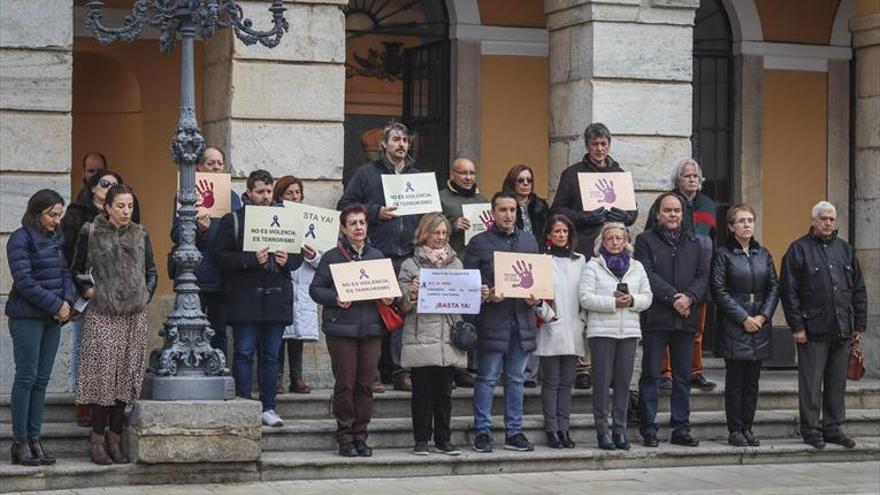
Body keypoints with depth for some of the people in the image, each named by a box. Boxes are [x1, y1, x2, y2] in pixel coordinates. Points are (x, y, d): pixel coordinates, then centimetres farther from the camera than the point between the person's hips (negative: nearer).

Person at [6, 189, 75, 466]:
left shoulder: (55, 239, 13)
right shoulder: (21, 239, -9)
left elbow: (65, 273, 13)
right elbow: (24, 281, -15)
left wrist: (67, 301, -6)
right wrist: (56, 305, -14)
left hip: (53, 318, 7)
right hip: (27, 318, -7)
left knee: (42, 379, 6)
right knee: (26, 377, -5)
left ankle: (34, 439, 10)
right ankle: (20, 443, -1)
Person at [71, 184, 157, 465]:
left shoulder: (140, 235, 12)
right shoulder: (91, 233, 2)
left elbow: (151, 271, 20)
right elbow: (77, 270, 8)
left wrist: (147, 294, 6)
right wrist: (87, 291, -7)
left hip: (134, 315, 4)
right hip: (101, 315, -4)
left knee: (126, 376, 2)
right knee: (102, 375, -8)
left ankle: (114, 440, 10)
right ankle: (98, 442, -2)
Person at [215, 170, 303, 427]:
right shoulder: (232, 220, 2)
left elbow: (298, 255, 15)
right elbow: (222, 256, -7)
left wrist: (288, 260, -8)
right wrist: (252, 259, -18)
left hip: (276, 297, 4)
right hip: (244, 297, -3)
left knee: (271, 355, 6)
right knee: (244, 353, -4)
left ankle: (268, 408, 10)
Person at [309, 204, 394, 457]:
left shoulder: (377, 256, 14)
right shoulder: (332, 257, 2)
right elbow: (315, 289, 0)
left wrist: (388, 299, 1)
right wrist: (335, 299, -17)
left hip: (371, 328, 4)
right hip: (341, 329, -4)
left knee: (366, 383, 4)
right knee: (345, 383, -3)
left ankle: (360, 434, 12)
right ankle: (345, 435, 6)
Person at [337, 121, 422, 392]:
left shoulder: (418, 176, 18)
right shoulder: (368, 172, 6)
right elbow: (345, 205, 2)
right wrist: (376, 212, -9)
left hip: (409, 255, 3)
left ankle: (401, 371, 5)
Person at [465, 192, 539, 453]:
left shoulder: (529, 240, 15)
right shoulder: (479, 243, 1)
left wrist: (535, 296, 0)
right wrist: (487, 295, -17)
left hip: (522, 320, 4)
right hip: (491, 321, -4)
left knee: (516, 379, 9)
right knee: (487, 378, -1)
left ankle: (514, 432, 14)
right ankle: (482, 432, 5)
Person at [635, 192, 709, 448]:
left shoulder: (694, 242, 16)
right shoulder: (645, 240, 3)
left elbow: (704, 276, 7)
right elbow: (647, 275, -8)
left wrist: (689, 297, -11)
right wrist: (673, 297, -16)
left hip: (686, 319, 4)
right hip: (656, 318, -4)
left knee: (683, 376, 6)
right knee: (651, 376, -2)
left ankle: (681, 429, 11)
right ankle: (649, 429, 1)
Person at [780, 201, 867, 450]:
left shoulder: (844, 249, 15)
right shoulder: (799, 250, -1)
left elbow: (858, 290, 16)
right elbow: (789, 291, -6)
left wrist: (859, 324, 10)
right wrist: (797, 326, -11)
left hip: (842, 330, 5)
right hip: (813, 330, -5)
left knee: (837, 383, 9)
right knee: (811, 383, -1)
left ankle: (833, 427, 17)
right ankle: (811, 429, 6)